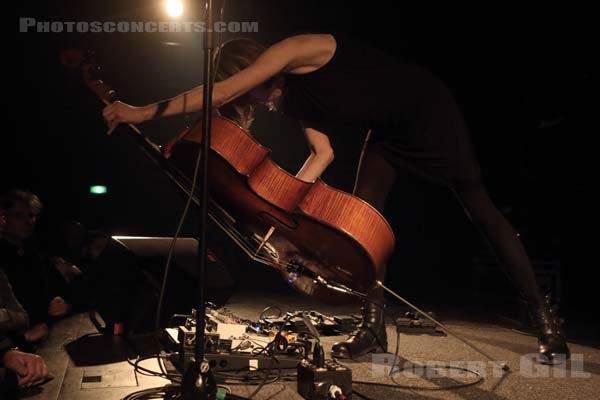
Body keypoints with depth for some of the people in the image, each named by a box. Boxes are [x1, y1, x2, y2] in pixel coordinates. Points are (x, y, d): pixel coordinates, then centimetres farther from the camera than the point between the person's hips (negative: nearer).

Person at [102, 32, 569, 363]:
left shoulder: (295, 50, -22)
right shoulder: (291, 99, 4)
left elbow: (222, 91, -29)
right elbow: (323, 152, 6)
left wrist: (145, 111, -25)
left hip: (428, 108, -8)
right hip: (388, 131, 8)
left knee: (480, 208, -5)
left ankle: (545, 317, 5)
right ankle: (374, 327, 2)